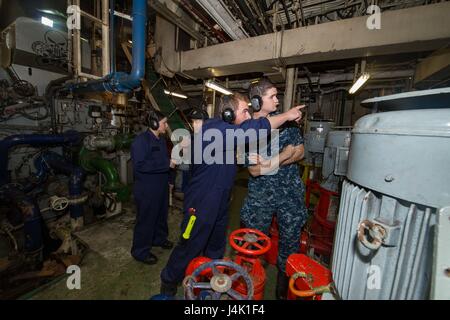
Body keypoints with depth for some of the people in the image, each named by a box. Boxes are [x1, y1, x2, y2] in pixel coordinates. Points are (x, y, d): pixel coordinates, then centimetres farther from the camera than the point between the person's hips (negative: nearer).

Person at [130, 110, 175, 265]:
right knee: (145, 220, 6)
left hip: (161, 187, 8)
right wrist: (166, 164, -26)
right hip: (146, 189, -8)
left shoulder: (161, 139, 9)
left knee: (161, 215, 22)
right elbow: (139, 165, -28)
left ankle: (159, 238, 45)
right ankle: (140, 251, 26)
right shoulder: (141, 140, -18)